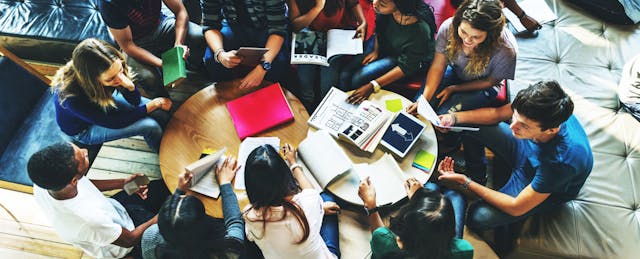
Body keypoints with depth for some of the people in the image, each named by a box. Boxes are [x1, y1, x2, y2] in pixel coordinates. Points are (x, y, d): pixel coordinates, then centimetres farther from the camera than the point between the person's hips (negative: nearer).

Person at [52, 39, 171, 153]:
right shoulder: (72, 97, -41)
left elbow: (135, 101, -14)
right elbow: (114, 122, -27)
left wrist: (130, 86, -37)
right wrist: (150, 106, -22)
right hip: (84, 129, -5)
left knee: (161, 112, -4)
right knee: (150, 126, -19)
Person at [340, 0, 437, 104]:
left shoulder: (420, 30, -37)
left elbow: (406, 67, -24)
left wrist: (373, 86, -27)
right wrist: (376, 50, -5)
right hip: (383, 46, 5)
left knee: (358, 79, -21)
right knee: (345, 75, -10)